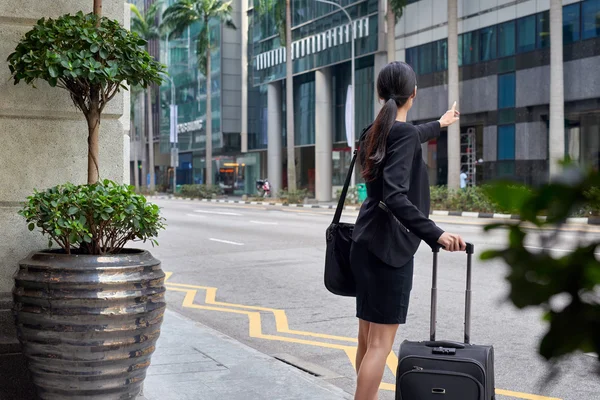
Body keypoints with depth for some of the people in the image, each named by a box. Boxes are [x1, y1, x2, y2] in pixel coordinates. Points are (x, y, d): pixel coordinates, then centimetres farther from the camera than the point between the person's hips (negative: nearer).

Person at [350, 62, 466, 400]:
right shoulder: (405, 133, -13)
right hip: (389, 247, -9)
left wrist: (440, 124, 55)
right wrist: (435, 234, -32)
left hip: (369, 244, 9)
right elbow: (394, 196, -26)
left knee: (368, 338, 14)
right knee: (381, 342, -7)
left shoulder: (377, 133, 13)